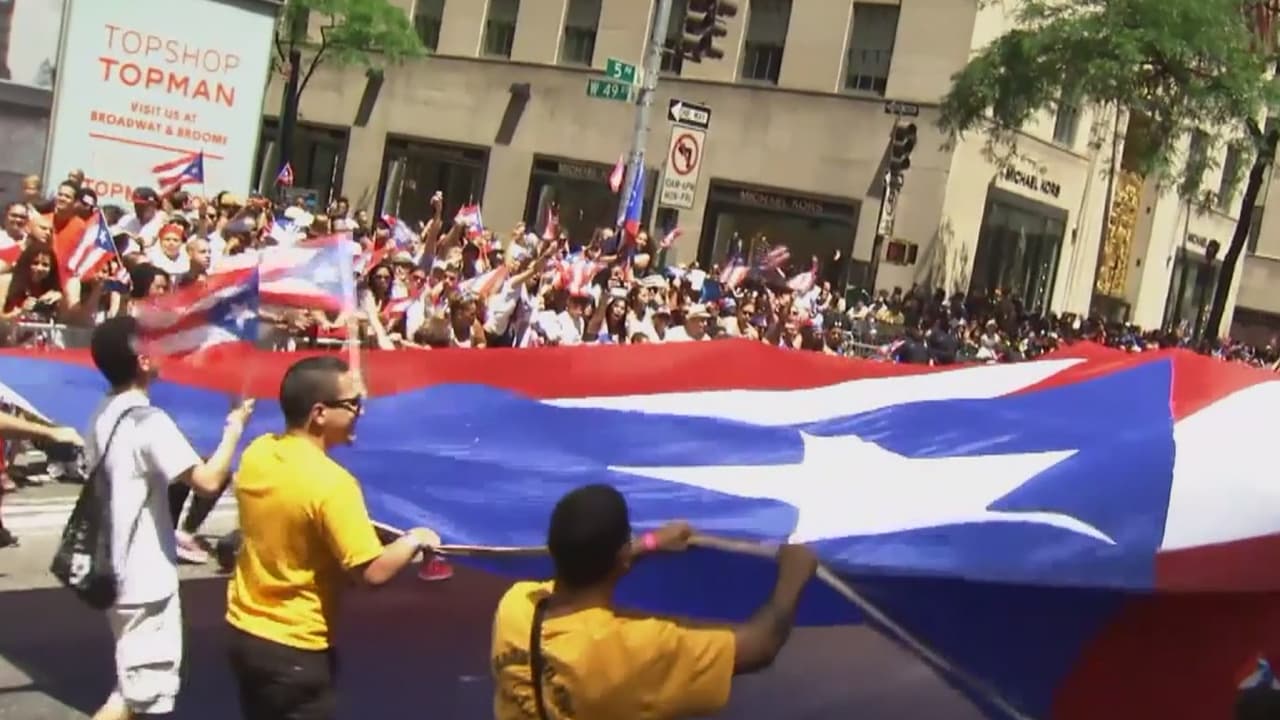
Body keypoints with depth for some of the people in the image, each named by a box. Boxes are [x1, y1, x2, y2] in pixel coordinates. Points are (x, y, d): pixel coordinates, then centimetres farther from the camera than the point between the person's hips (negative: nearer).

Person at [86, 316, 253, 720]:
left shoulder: (103, 417, 7)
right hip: (146, 578, -9)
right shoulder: (150, 421, -21)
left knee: (136, 686, 22)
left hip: (119, 571, 9)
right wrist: (235, 427, -15)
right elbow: (208, 481, -27)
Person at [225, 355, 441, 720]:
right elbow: (373, 571, -25)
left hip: (244, 630, 8)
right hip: (294, 648, -8)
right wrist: (415, 540, -9)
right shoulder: (331, 483, -26)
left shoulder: (256, 454, -3)